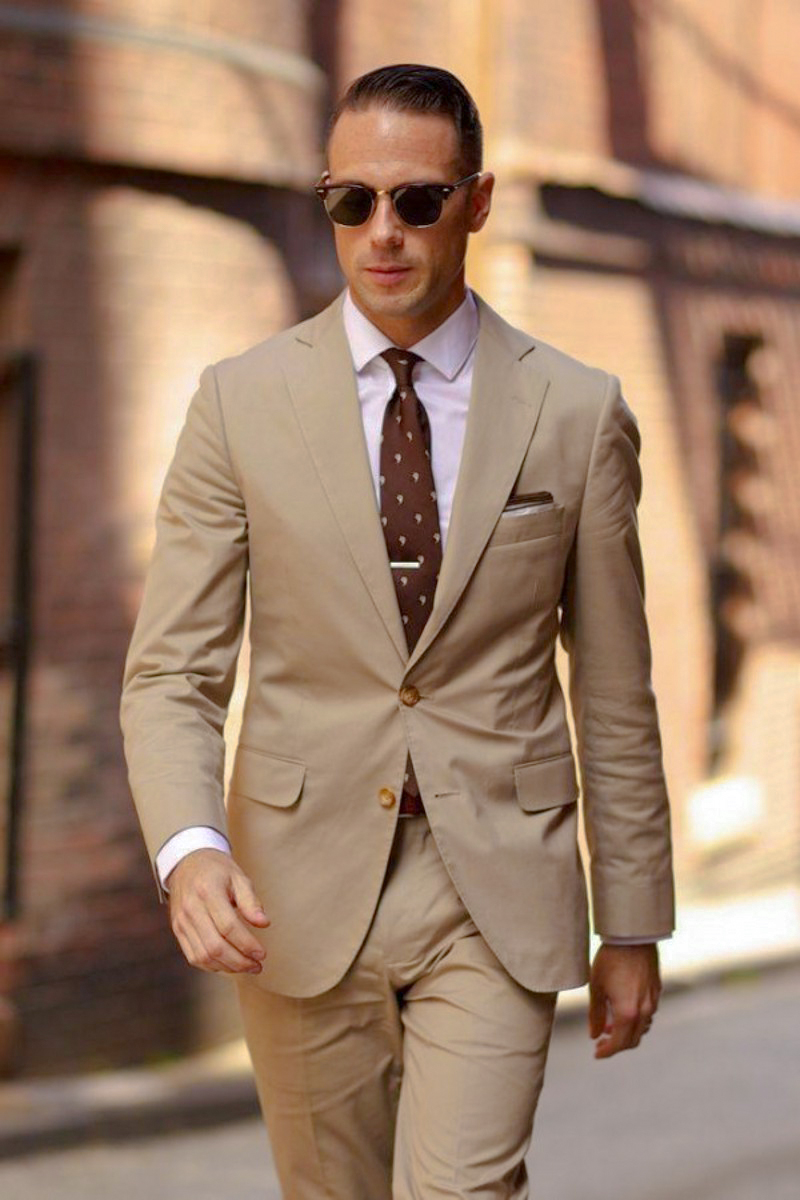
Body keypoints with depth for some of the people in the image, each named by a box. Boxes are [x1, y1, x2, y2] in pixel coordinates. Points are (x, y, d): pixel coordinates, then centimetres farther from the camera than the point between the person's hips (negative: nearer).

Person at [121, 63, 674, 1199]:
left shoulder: (577, 412, -1)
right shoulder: (242, 401, -2)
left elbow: (614, 691, 5)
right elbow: (170, 674, -3)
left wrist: (633, 928, 8)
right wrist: (188, 849, -22)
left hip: (496, 895, -1)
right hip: (299, 892, 1)